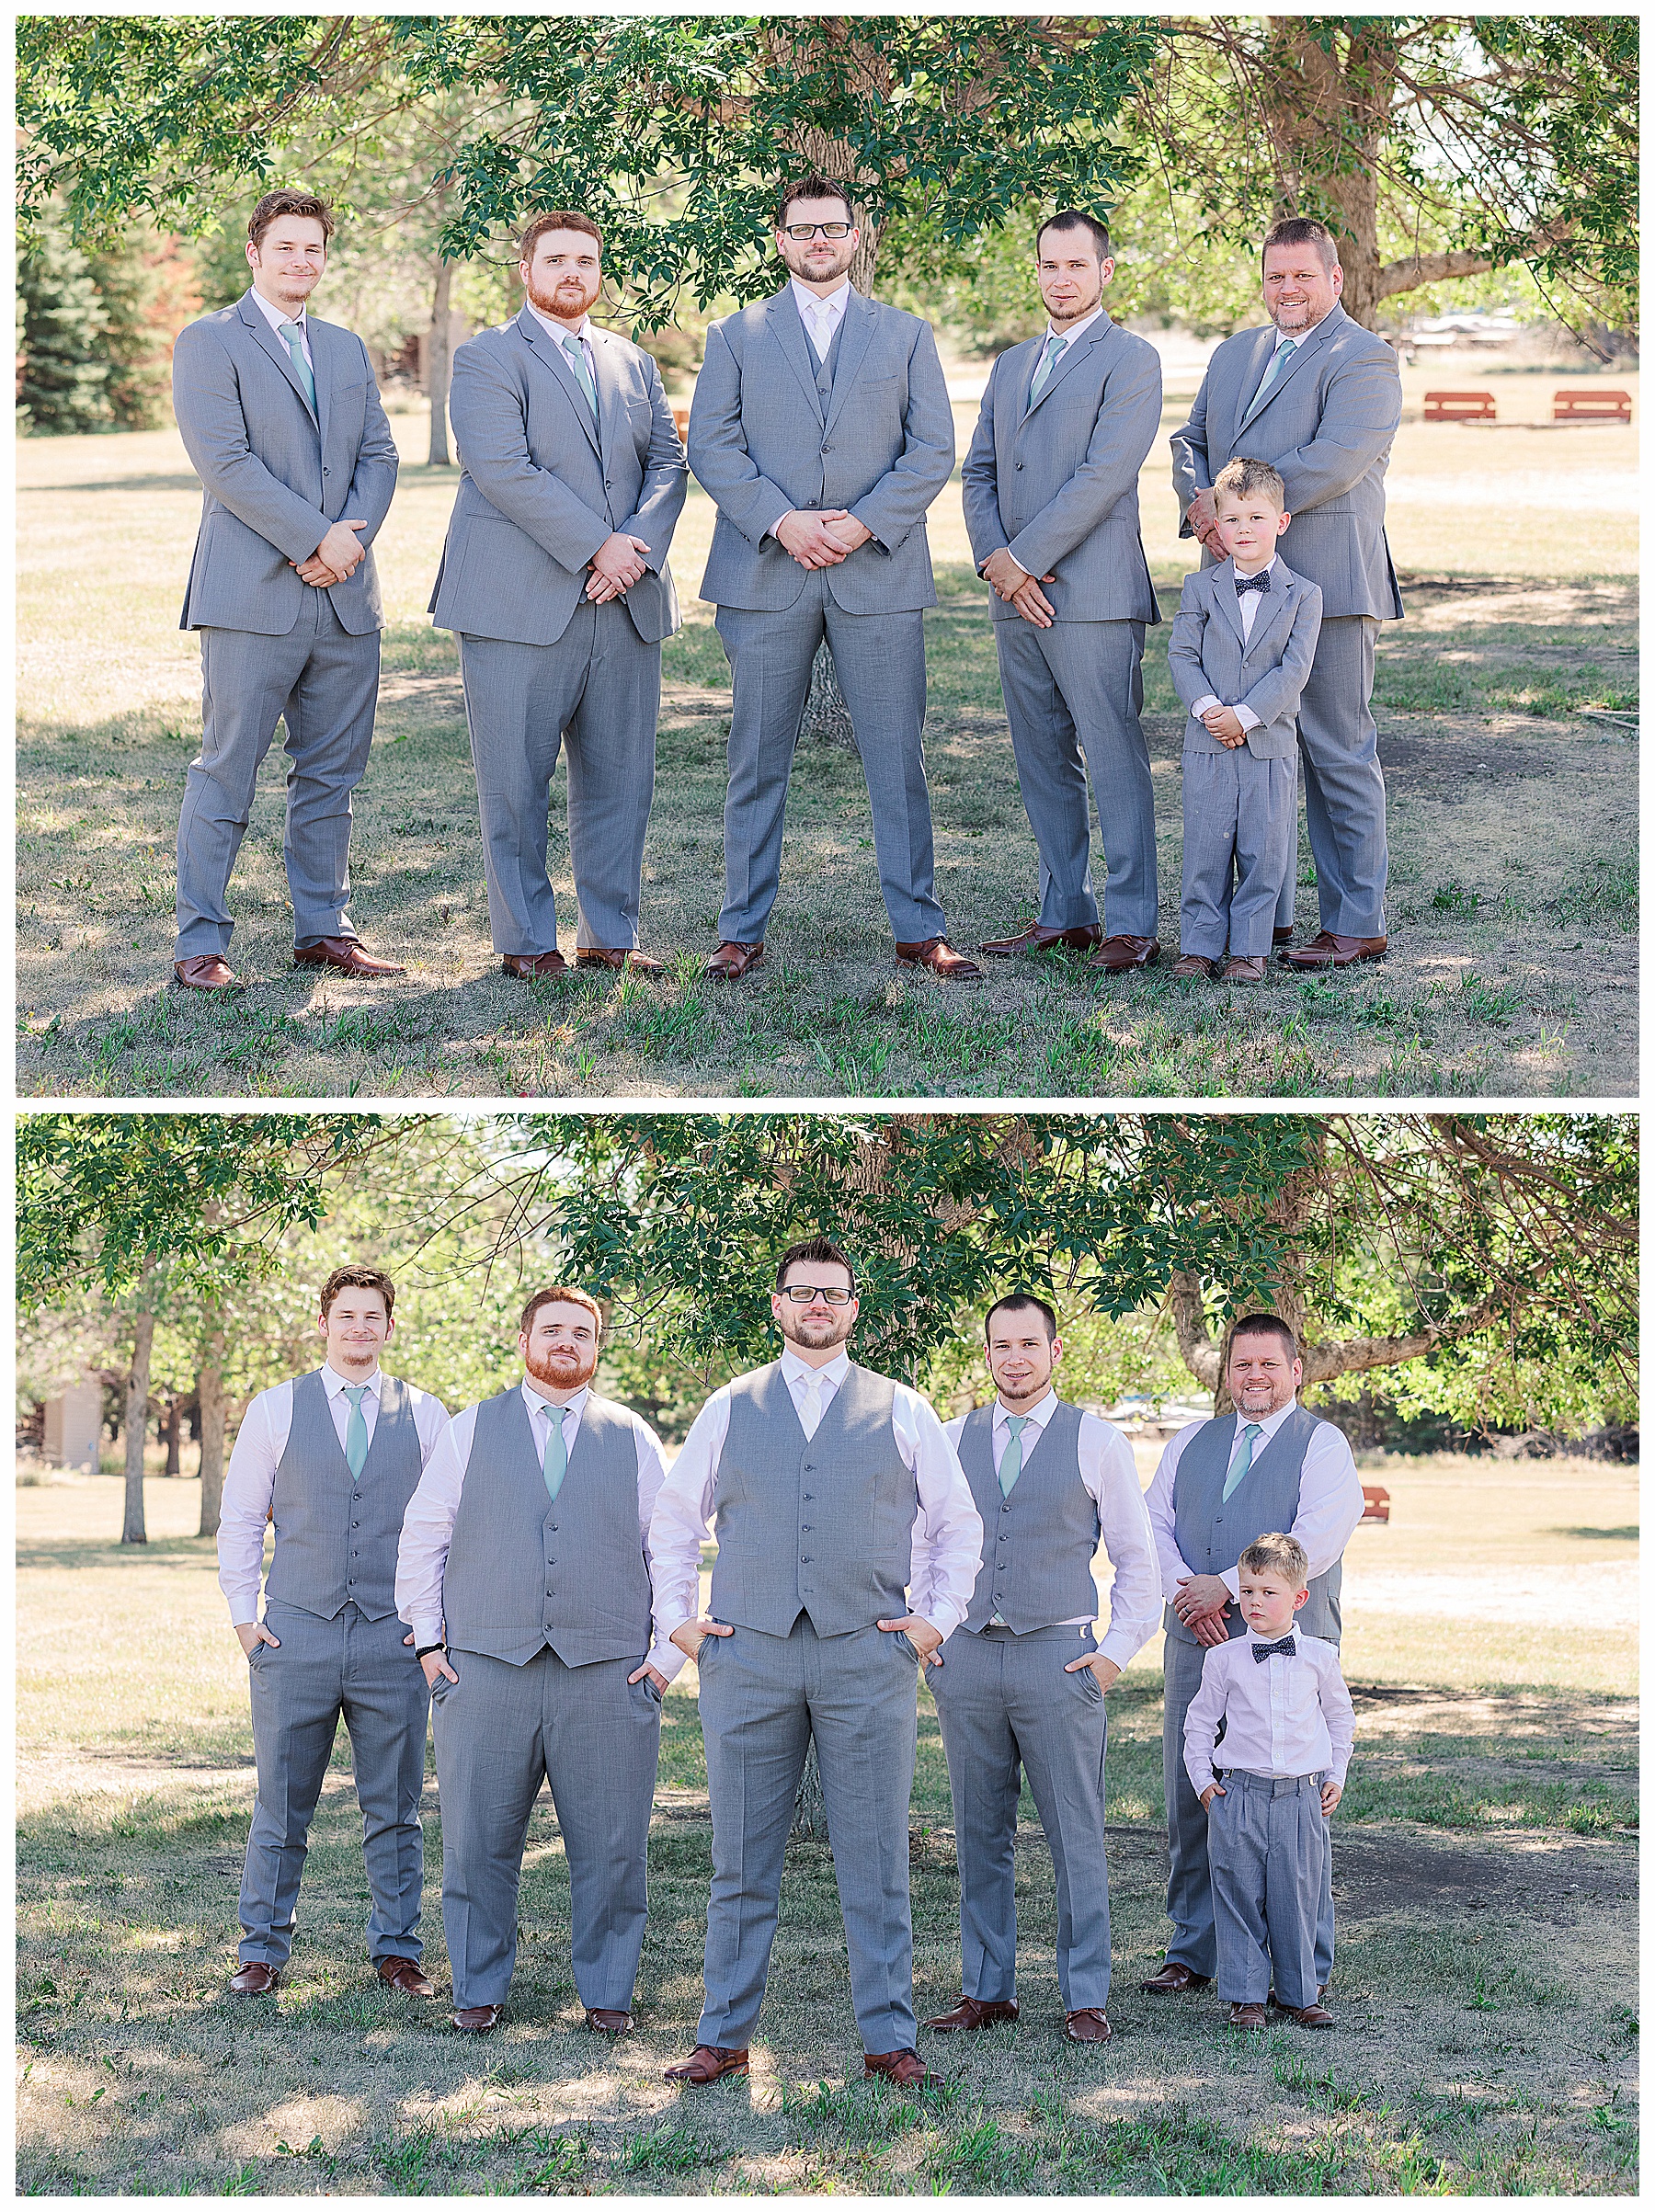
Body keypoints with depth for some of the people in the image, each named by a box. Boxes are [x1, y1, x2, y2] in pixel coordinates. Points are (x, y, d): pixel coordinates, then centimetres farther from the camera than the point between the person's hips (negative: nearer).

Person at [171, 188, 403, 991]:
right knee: (226, 773, -4)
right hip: (253, 594, -6)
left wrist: (352, 538, -7)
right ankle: (199, 943, 1)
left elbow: (379, 454, 12)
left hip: (345, 593, 6)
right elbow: (223, 460, -12)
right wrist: (317, 537, -16)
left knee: (330, 772, 10)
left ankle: (323, 928, 18)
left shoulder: (347, 348, 18)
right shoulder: (208, 343, -1)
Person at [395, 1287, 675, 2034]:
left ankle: (607, 1992, 13)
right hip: (487, 1667, 0)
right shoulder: (469, 1431, 11)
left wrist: (668, 1652, 4)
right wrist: (429, 1641, 3)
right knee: (478, 1842, 1)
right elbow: (421, 1539, 11)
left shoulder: (632, 1438, 12)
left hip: (607, 1675, 0)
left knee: (611, 1847, 0)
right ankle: (479, 1989, 14)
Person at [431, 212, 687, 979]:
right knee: (515, 781, -2)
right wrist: (596, 545, -16)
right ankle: (526, 939, 8)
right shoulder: (486, 359, 0)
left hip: (624, 602, 5)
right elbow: (503, 469, -13)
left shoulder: (633, 362, 18)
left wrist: (638, 543, -9)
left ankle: (609, 935, 16)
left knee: (619, 777, 7)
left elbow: (667, 462, 10)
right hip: (520, 603, -5)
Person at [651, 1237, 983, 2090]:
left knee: (875, 1862, 0)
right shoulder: (729, 1409, 12)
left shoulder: (901, 1411, 10)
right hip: (747, 1657, 1)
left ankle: (888, 2039, 7)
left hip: (867, 1657, -1)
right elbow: (672, 1518, 20)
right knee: (741, 1862, 4)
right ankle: (723, 2038, 11)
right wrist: (678, 1617, 10)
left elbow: (957, 1524, 17)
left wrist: (935, 1619, 6)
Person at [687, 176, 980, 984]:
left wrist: (863, 523, -9)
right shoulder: (735, 336, 11)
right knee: (757, 762, 2)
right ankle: (742, 932, 9)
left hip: (878, 574, 0)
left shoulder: (906, 334, 13)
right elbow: (710, 446, 2)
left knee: (897, 760, 0)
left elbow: (933, 448, 5)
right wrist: (782, 521, -12)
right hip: (765, 575, 0)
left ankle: (918, 931, 7)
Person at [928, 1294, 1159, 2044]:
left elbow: (1137, 1559, 6)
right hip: (967, 1656, 3)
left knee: (1076, 1837, -1)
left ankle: (1085, 1998, 6)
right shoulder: (951, 1441, 9)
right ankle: (986, 1989, 15)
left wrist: (1117, 1651, 0)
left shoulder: (1096, 1441, 1)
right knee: (979, 1835, 7)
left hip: (1057, 1657, -3)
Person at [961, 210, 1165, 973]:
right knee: (1042, 764, 10)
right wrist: (994, 561, -3)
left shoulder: (1131, 359, -3)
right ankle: (1064, 913, 17)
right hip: (1017, 596, 7)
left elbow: (1103, 476, -13)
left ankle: (1132, 925, -3)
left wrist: (1024, 559, -13)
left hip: (1093, 594, -7)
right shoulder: (1011, 365, 20)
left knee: (1114, 762, -6)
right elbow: (978, 474, 15)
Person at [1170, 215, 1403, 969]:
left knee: (1338, 753, -4)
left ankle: (1356, 924, 2)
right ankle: (1264, 914, 20)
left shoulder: (1363, 360, -6)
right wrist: (1201, 504, -5)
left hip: (1325, 586, -7)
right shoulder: (1233, 354, 19)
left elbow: (1335, 460, -18)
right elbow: (1191, 441, 18)